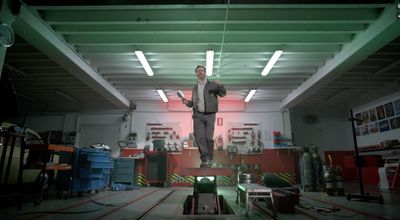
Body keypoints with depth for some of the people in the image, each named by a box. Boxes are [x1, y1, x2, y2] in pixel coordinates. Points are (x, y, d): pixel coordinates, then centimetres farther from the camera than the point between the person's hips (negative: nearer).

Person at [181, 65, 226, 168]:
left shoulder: (212, 84, 6)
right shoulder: (195, 88, 18)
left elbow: (223, 94, -3)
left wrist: (220, 85, -23)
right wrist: (187, 102, 2)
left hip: (210, 115, -2)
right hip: (198, 115, 3)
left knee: (208, 137, -3)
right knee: (199, 137, -14)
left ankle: (209, 159, 14)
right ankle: (205, 158, -8)